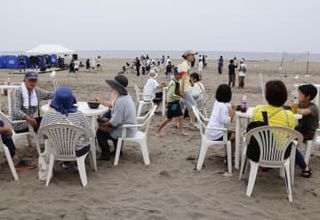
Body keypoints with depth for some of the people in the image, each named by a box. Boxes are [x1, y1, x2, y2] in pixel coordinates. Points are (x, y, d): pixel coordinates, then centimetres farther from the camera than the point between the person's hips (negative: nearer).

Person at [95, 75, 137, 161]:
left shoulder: (121, 101, -26)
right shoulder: (126, 96, 5)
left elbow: (115, 121, -26)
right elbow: (112, 105, 21)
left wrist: (104, 124, -10)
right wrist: (101, 102, 18)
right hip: (130, 128, 10)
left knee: (100, 132, 0)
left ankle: (105, 155, 12)